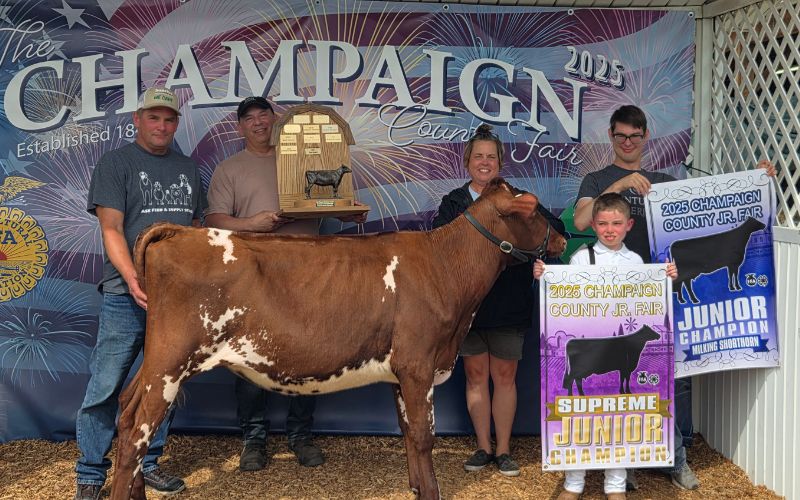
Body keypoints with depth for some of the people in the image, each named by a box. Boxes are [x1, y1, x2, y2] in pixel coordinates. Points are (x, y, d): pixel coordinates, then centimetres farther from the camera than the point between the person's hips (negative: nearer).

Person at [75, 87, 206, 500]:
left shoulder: (187, 169, 16)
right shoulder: (116, 163, 1)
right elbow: (111, 228, -8)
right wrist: (132, 278, -22)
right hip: (126, 295, -5)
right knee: (105, 387, -2)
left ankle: (147, 464, 23)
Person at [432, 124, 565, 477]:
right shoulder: (454, 202, 8)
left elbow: (556, 231, -4)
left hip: (509, 303, -1)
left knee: (505, 377, 6)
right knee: (476, 375, 8)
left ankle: (503, 450, 17)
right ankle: (483, 447, 21)